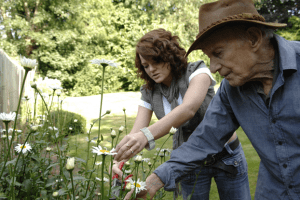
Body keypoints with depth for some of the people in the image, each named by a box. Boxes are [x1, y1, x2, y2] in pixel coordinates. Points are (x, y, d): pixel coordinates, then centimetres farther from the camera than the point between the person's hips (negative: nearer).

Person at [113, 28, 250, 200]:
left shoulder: (197, 71, -17)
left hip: (226, 155, -3)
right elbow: (135, 134, -12)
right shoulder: (149, 93, -4)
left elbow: (188, 109, -37)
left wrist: (147, 135, -52)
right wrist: (121, 160, -34)